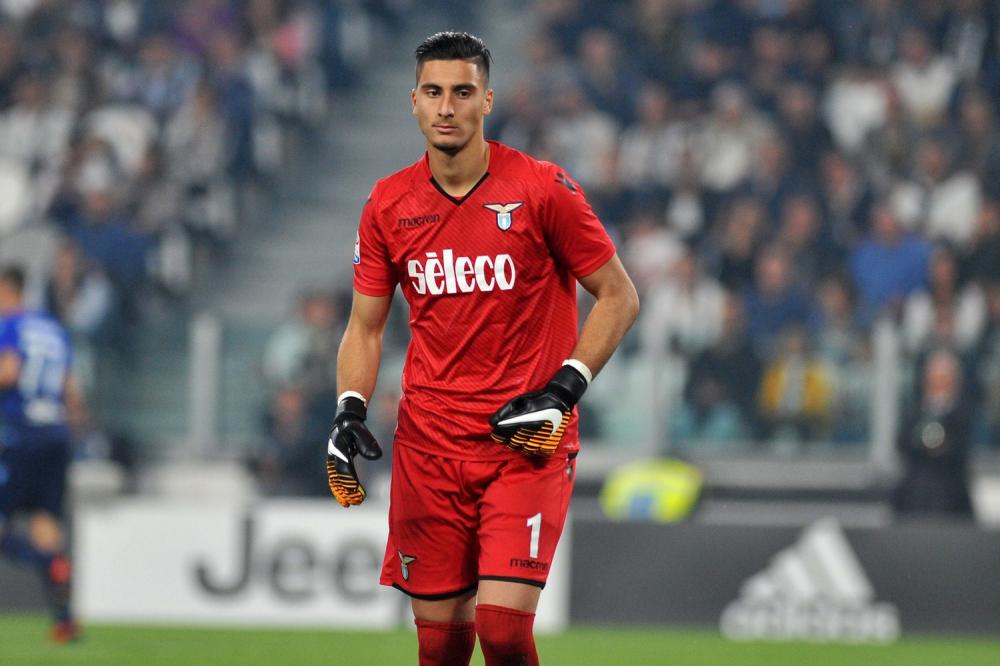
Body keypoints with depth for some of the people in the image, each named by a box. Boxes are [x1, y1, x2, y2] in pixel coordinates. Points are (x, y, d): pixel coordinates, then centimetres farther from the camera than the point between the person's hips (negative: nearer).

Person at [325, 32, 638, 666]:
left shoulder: (543, 190, -6)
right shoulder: (389, 204, 5)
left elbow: (619, 298, 0)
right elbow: (365, 326, 14)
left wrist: (564, 388, -10)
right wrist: (350, 411, -2)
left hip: (528, 445, -3)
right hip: (428, 442, 4)